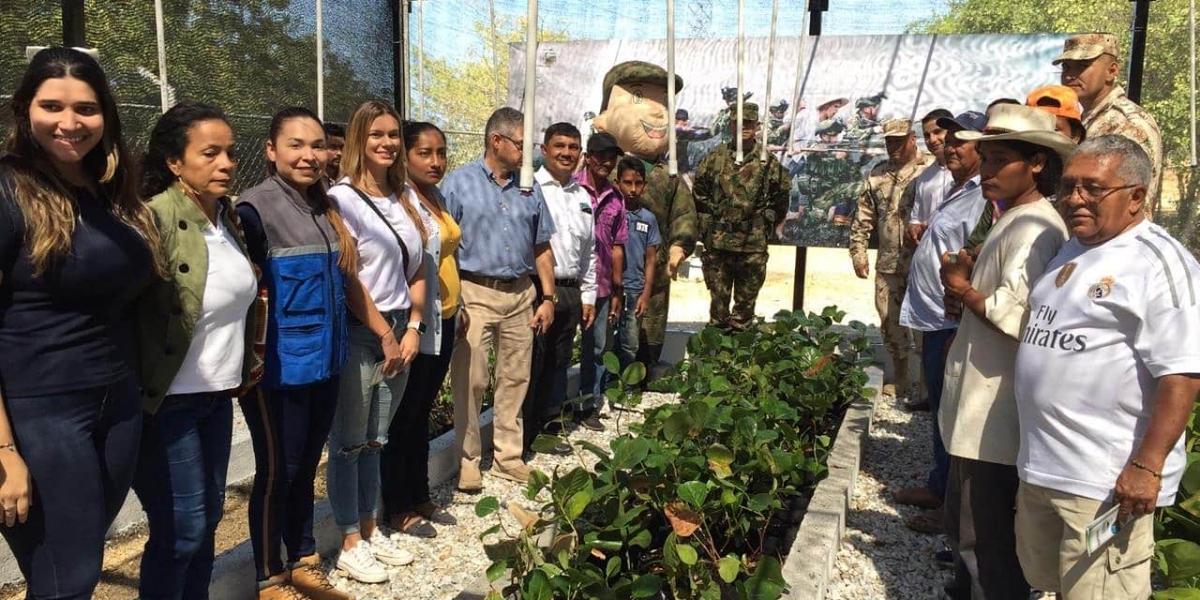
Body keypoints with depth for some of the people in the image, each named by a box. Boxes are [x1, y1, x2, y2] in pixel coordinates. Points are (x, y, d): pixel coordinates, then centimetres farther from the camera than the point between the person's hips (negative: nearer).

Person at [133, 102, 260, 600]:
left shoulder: (229, 216, 6)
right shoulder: (154, 218, -19)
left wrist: (247, 359, 17)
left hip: (217, 393, 7)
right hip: (167, 400, -7)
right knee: (182, 530, 0)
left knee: (208, 519, 16)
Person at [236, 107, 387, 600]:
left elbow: (348, 282, 17)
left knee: (306, 467, 16)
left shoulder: (327, 209, 11)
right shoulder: (254, 208, -11)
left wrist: (385, 333, 18)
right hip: (278, 367, -6)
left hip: (325, 360, 6)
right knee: (277, 471, 5)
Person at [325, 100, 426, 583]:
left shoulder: (403, 201, 11)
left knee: (376, 440, 16)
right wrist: (383, 332, -10)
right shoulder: (343, 198, -9)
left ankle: (371, 529, 28)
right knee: (349, 442, 4)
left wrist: (412, 328, 2)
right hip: (358, 333, -6)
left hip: (399, 331, 6)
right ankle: (350, 544, 16)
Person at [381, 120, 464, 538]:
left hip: (443, 321, 9)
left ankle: (420, 499, 28)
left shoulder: (436, 198, 13)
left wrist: (459, 307, 20)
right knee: (403, 417, 3)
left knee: (421, 414, 17)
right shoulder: (401, 199, -15)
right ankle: (397, 509, 16)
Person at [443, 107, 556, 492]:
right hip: (475, 294, -4)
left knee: (515, 380, 10)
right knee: (470, 382, -1)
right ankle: (468, 461, 14)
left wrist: (548, 297, 8)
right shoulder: (459, 182, -2)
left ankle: (509, 457, 23)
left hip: (521, 294, 5)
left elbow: (541, 247, 14)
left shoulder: (529, 188, 12)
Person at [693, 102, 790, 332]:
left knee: (746, 300, 8)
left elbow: (780, 199, 7)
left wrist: (765, 224, 4)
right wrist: (705, 225, 5)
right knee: (718, 296, 8)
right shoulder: (715, 158, 3)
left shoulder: (769, 162, 2)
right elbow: (699, 194, 8)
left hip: (753, 245, 0)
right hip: (717, 242, 0)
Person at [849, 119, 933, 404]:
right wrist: (858, 252, 12)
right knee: (891, 325, 13)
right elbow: (863, 218, 16)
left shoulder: (932, 169, -6)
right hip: (888, 264, 6)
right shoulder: (877, 175, 13)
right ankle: (900, 382, 29)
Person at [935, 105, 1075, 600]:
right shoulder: (1012, 222, 15)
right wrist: (965, 288, 3)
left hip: (994, 416, -11)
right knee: (967, 531, 23)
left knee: (984, 541, 2)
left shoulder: (1033, 229, -19)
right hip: (980, 410, 11)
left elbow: (1018, 315, -30)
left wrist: (964, 290, -12)